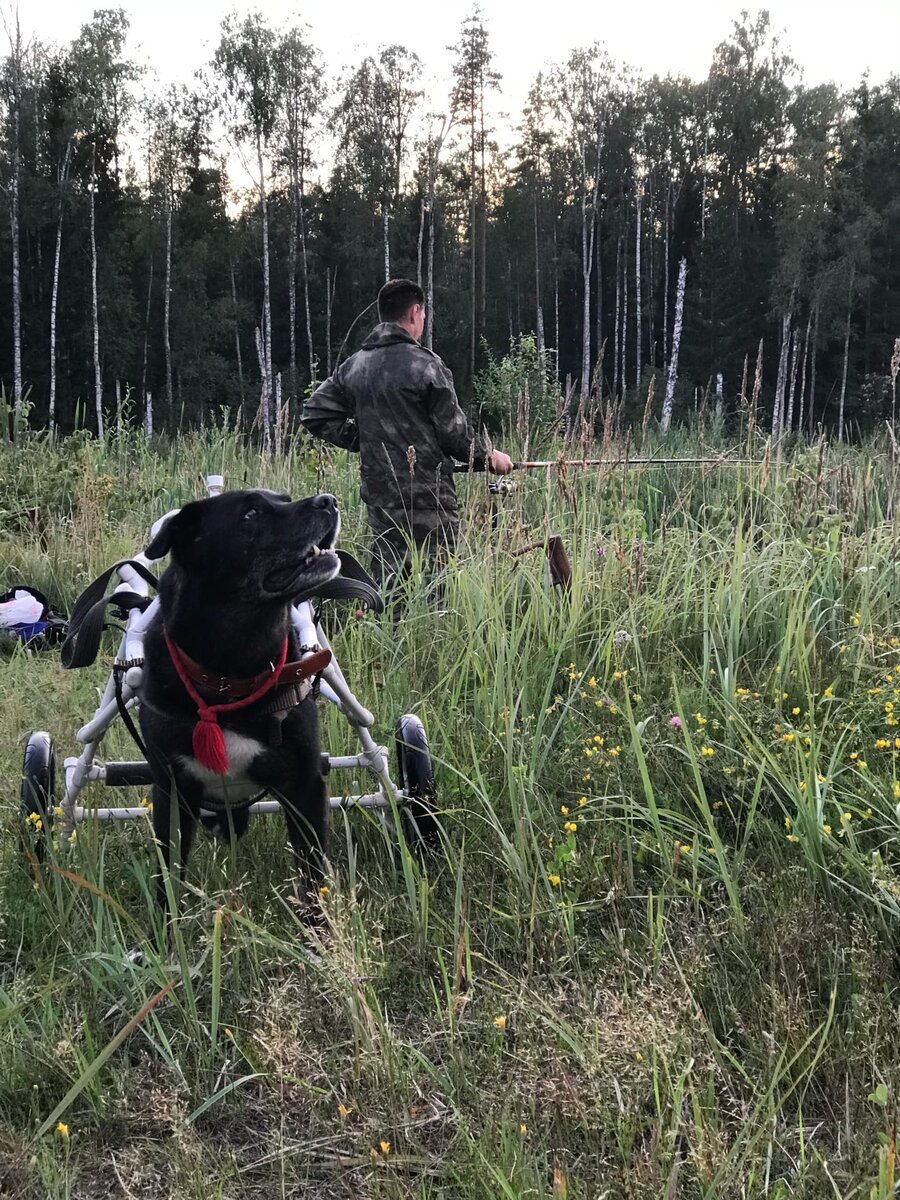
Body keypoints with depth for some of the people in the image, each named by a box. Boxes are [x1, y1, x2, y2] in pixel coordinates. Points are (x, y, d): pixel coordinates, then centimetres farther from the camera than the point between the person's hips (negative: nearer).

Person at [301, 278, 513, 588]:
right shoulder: (425, 364, -10)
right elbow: (454, 433, -8)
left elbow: (315, 415, 12)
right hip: (428, 502, -6)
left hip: (379, 499, 6)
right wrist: (490, 457, 9)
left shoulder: (354, 365, 8)